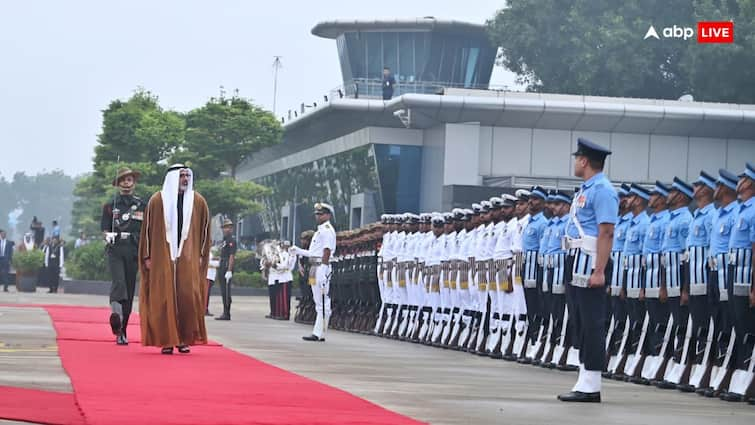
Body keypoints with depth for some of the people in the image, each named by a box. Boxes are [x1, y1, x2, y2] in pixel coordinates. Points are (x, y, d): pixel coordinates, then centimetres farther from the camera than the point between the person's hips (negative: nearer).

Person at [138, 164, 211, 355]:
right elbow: (147, 229, 4)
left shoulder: (198, 202, 6)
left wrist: (201, 255, 6)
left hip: (188, 258, 1)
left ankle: (184, 340, 1)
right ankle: (167, 341, 2)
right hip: (162, 258, -1)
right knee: (164, 298, -2)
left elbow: (204, 229, 11)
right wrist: (147, 256, 1)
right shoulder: (157, 201, 1)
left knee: (188, 297, -6)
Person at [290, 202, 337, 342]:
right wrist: (299, 251, 24)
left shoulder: (327, 230, -10)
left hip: (321, 268, -11)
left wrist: (322, 270, -25)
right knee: (319, 303, 12)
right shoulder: (320, 230, 21)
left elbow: (327, 251, -19)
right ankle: (317, 333, 15)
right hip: (315, 268, 11)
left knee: (322, 303, -9)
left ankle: (319, 334, -10)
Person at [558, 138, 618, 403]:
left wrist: (599, 271, -25)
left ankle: (591, 387, -6)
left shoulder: (602, 190, -13)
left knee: (592, 323, -7)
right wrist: (579, 268, 18)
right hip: (581, 263, 10)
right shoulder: (586, 190, 17)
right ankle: (585, 383, 16)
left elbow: (607, 233, -19)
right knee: (584, 322, 12)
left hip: (592, 264, -10)